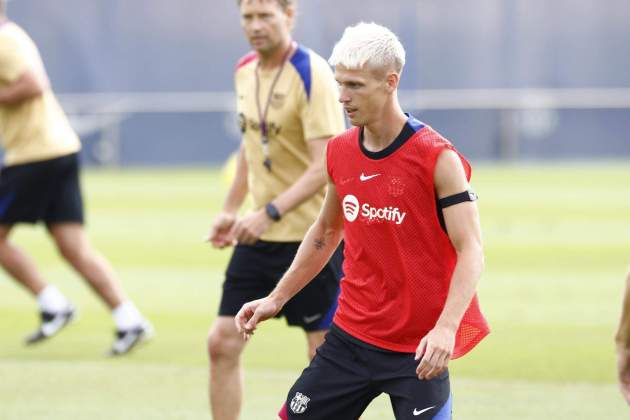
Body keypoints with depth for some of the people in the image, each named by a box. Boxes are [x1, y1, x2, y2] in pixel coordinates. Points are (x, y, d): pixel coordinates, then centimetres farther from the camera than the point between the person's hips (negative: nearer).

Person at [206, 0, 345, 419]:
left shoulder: (312, 76, -17)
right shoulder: (246, 71, 6)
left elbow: (324, 167, -23)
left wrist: (270, 213, -31)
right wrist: (231, 209, 17)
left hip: (313, 236, -7)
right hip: (259, 235, 7)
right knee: (223, 342, 1)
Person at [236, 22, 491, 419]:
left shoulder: (438, 158, -14)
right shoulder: (340, 152, 4)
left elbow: (471, 251, -18)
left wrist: (446, 327, -31)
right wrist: (277, 298, 19)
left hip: (418, 349, -6)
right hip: (351, 337, 6)